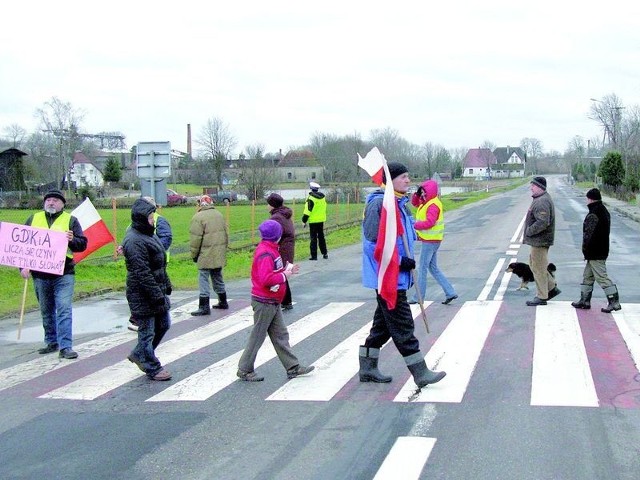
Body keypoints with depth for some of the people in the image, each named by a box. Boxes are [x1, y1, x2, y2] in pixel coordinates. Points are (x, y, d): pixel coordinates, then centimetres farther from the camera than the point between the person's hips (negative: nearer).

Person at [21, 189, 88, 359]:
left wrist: (72, 240, -20)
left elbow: (82, 244, 2)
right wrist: (23, 266, 1)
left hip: (63, 274, -3)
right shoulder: (34, 219, 12)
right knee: (46, 311, 14)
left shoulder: (70, 220, 6)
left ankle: (65, 347, -12)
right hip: (39, 274, 3)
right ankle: (51, 342, 28)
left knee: (64, 310, -11)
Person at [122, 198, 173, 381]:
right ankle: (153, 369, 13)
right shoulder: (134, 241, -21)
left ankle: (138, 354, 33)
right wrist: (156, 294, -23)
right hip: (143, 295, -10)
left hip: (157, 291, 10)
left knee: (163, 324, 19)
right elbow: (141, 272, -24)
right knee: (147, 331, 2)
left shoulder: (148, 235, 12)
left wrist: (166, 285, 21)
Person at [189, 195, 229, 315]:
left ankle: (204, 306, -7)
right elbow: (226, 234, 16)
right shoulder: (219, 215, 11)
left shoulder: (198, 217, -12)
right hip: (219, 255, 7)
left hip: (206, 255, -7)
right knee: (218, 278, 19)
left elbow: (196, 238, -13)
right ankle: (223, 302, 28)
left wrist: (194, 255, -3)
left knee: (203, 279, -4)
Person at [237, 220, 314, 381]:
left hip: (273, 302, 10)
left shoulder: (270, 249, 10)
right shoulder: (265, 253, -22)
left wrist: (287, 268, 3)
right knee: (257, 337, 0)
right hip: (264, 303, -10)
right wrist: (284, 275, -20)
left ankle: (293, 367, 20)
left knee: (281, 335, 14)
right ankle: (245, 370, 11)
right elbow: (266, 278, -32)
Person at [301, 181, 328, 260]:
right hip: (321, 220, 6)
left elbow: (308, 210, -17)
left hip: (313, 221, -6)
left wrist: (304, 221, -11)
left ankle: (314, 255, -2)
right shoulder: (323, 197, 7)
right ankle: (325, 253, 21)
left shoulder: (311, 198, -15)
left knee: (313, 238, -1)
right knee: (321, 237, 17)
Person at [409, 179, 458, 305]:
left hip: (430, 241, -10)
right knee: (433, 268, 14)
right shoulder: (426, 202, 12)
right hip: (429, 240, 10)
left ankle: (418, 297, 7)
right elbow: (414, 202, 24)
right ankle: (450, 293, 14)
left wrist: (414, 225, -22)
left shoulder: (433, 205, -19)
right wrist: (417, 194, 5)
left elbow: (429, 223, -28)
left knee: (422, 268, -1)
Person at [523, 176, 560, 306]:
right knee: (534, 263, 20)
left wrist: (529, 231, -20)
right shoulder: (540, 199, 14)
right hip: (538, 240, 11)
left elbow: (543, 222, -31)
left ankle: (541, 297, 7)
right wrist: (529, 232, 14)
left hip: (540, 240, -11)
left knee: (538, 267, -2)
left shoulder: (541, 202, -22)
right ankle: (552, 288, 26)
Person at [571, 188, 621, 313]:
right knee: (588, 275, 17)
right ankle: (585, 300, 23)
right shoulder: (604, 211, 13)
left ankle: (614, 301, -7)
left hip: (595, 252, -10)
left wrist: (585, 250, -9)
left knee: (601, 276, -7)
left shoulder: (593, 215, -20)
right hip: (602, 250, 10)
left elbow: (589, 234, -20)